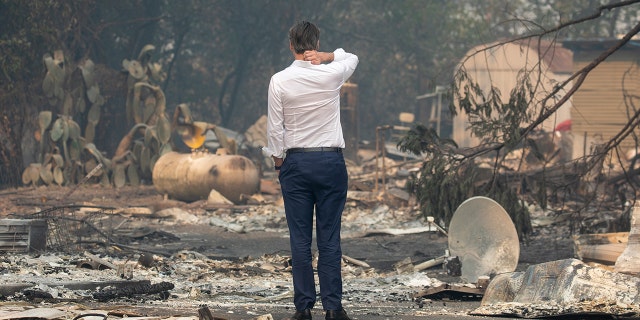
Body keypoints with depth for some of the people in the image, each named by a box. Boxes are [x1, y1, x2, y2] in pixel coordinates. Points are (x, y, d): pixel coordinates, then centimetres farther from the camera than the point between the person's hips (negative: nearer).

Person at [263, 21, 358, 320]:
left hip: (296, 162, 0)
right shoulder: (332, 74, -3)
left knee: (300, 238, 2)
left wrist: (278, 162, 11)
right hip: (331, 161, 0)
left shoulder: (279, 81, -5)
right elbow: (352, 58, 20)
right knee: (330, 237, 0)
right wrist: (325, 56, 1)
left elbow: (274, 127, -2)